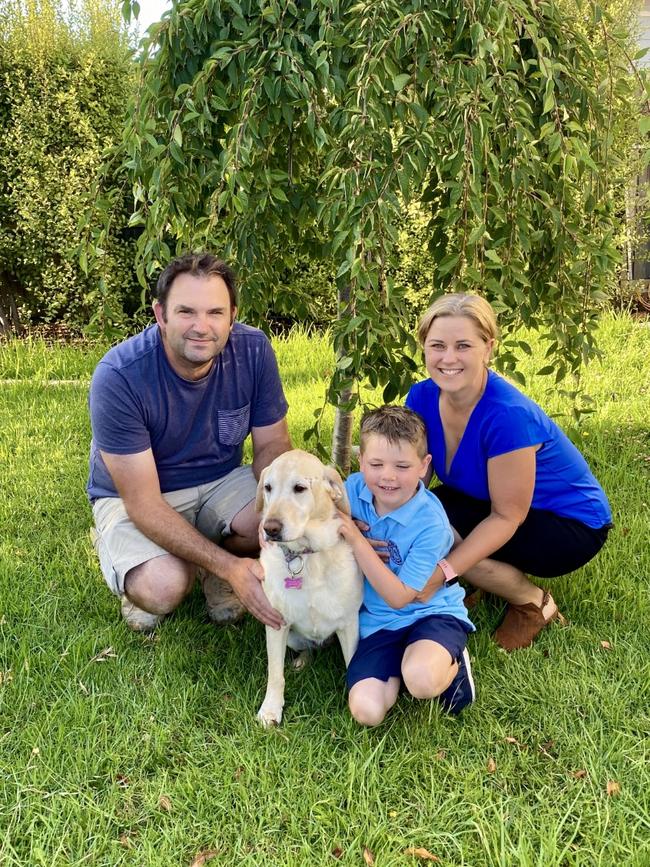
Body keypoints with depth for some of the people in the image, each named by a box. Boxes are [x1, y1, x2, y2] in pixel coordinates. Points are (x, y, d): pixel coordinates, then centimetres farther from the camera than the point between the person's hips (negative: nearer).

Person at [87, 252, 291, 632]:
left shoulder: (254, 350, -18)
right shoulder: (118, 376, -29)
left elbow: (272, 445, -7)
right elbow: (143, 503, -27)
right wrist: (230, 566, -36)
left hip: (221, 480, 4)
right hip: (135, 497, -3)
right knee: (165, 587, -32)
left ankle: (216, 577, 6)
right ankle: (140, 585, 7)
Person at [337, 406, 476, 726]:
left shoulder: (430, 523, -21)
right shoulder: (354, 488, -7)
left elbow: (399, 598, -20)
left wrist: (357, 540, -27)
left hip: (430, 613, -4)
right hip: (377, 622, 4)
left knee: (421, 680, -37)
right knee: (366, 710, -20)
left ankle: (452, 665, 0)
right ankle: (403, 663, 11)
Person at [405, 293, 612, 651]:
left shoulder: (508, 416, -33)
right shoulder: (422, 398, -13)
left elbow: (507, 517, -26)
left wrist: (441, 573, -33)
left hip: (572, 525, -6)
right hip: (488, 505, 7)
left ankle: (533, 602, -4)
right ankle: (495, 574, 7)